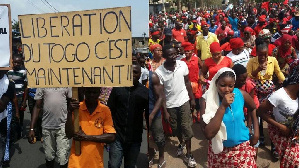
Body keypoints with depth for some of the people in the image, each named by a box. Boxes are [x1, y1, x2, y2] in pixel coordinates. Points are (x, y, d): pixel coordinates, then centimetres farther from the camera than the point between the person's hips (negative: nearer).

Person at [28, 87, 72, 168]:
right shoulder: (42, 86, 2)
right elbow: (37, 107, 2)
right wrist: (32, 129, -2)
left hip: (63, 126, -1)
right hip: (47, 127, 1)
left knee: (63, 158, -4)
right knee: (49, 157, 13)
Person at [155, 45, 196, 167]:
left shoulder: (183, 65, -11)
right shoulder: (159, 72, -18)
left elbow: (187, 82, 1)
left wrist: (192, 99, 3)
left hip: (184, 101, 0)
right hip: (170, 104, 0)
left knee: (186, 127, 2)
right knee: (175, 128, 17)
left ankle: (189, 154, 14)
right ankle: (181, 144, 46)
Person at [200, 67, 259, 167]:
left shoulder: (241, 95, -11)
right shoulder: (207, 100, -19)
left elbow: (253, 108, 12)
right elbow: (208, 134, -27)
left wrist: (256, 132, 5)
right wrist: (223, 106, -30)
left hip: (243, 148, 2)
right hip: (219, 151, -1)